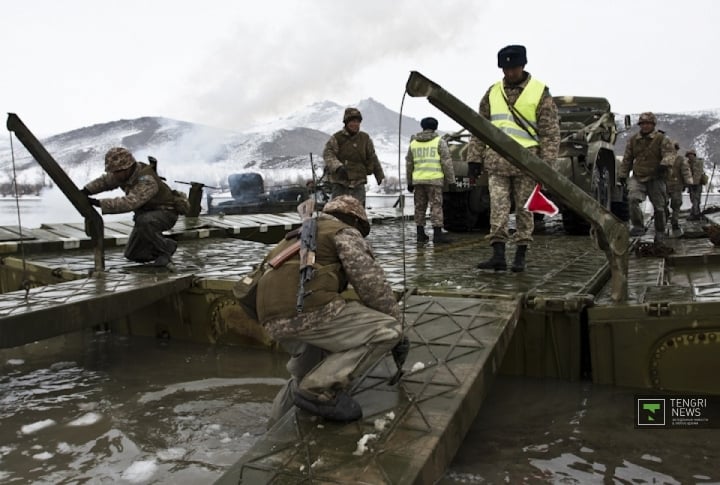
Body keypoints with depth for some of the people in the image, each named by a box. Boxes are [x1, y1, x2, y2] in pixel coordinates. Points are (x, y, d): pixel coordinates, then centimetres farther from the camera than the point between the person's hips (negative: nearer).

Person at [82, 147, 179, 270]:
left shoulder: (147, 181, -33)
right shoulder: (125, 172, -7)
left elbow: (128, 203, -44)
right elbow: (104, 181, 7)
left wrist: (98, 203, -43)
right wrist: (86, 190, -10)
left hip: (165, 213, -8)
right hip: (146, 214, 8)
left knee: (143, 222, -40)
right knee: (132, 254, 4)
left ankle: (166, 247, -17)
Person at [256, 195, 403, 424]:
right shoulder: (346, 233, 10)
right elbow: (371, 283, -1)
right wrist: (396, 322, 9)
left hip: (276, 319, 9)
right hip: (307, 308, -9)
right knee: (387, 329, -7)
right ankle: (320, 390, -10)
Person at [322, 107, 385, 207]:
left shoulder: (365, 138, 9)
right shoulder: (336, 138, -3)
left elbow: (372, 158, 18)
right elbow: (328, 154, -15)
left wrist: (379, 175, 23)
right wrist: (338, 167, -33)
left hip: (358, 182, 2)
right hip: (339, 182, -2)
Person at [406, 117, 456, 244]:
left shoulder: (413, 142, 14)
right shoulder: (439, 141, 1)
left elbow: (409, 164, 16)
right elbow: (446, 162, -5)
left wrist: (409, 182, 21)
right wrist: (451, 180, -2)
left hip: (417, 180, 4)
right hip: (434, 179, -4)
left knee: (420, 206, 10)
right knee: (436, 206, -3)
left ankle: (420, 234, 12)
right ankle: (437, 234, -7)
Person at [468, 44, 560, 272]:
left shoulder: (540, 92, 3)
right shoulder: (493, 92, 12)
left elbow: (550, 132, 0)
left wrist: (547, 164, -8)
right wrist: (474, 159, 7)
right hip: (496, 161, 3)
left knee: (524, 209, 4)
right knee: (497, 207, -6)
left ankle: (520, 257, 12)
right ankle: (498, 255, -7)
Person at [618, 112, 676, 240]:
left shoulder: (662, 139, -1)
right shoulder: (633, 140, 10)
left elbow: (670, 153, -15)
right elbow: (627, 159, 16)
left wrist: (665, 164, -36)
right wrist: (622, 175, 13)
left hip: (656, 178, -2)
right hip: (638, 178, 2)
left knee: (658, 207, 6)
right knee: (633, 198, -24)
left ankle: (660, 232, 23)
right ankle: (638, 227, -16)